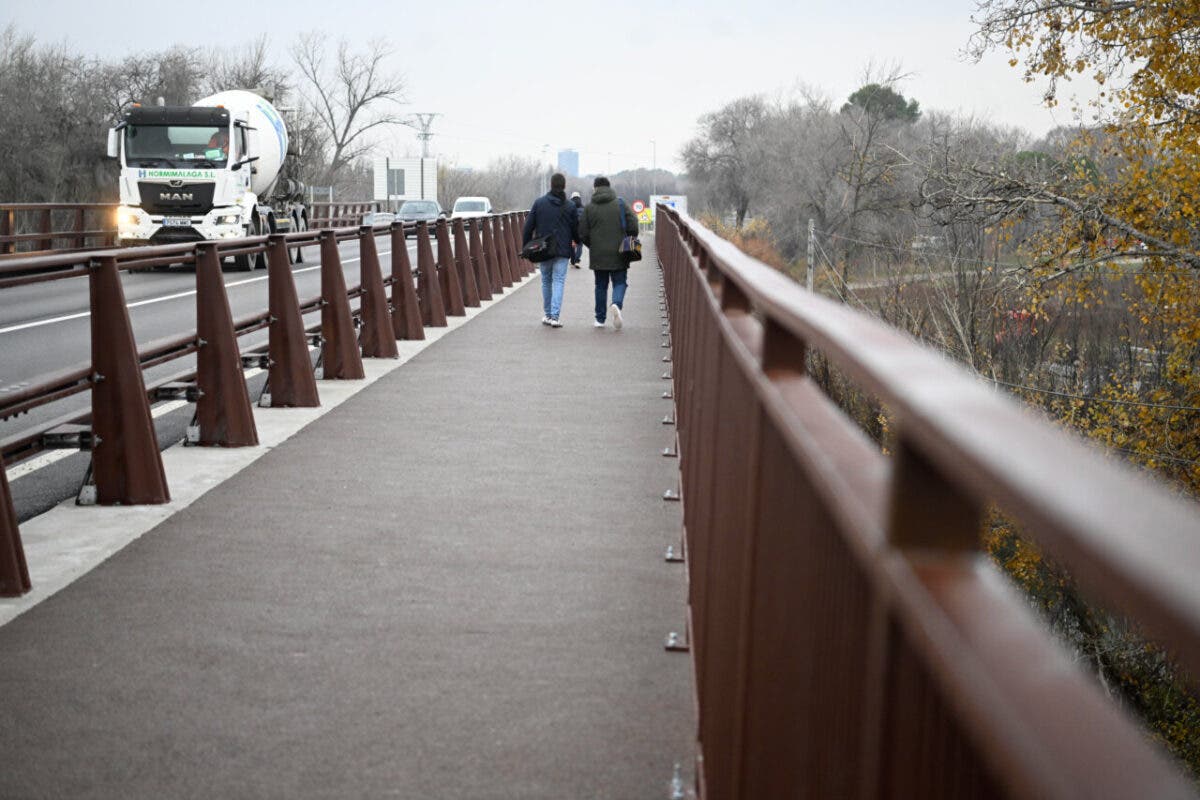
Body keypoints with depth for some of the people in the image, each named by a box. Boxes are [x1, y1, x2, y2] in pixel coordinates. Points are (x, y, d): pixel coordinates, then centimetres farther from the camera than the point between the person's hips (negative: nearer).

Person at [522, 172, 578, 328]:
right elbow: (575, 230, 4)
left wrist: (525, 247, 9)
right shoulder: (570, 206, -2)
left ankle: (548, 314, 21)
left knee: (546, 281, 15)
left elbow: (528, 227, 0)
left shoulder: (539, 203, 0)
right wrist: (578, 242, 25)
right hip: (562, 251, -1)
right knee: (558, 281, -2)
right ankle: (554, 316, -14)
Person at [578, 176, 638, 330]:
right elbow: (633, 227, -6)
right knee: (620, 282, 6)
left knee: (601, 285, 12)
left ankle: (600, 319, 14)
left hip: (598, 255, 1)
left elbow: (583, 234, -1)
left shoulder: (588, 208, 0)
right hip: (618, 255, -1)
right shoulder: (621, 204, -2)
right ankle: (617, 304, -23)